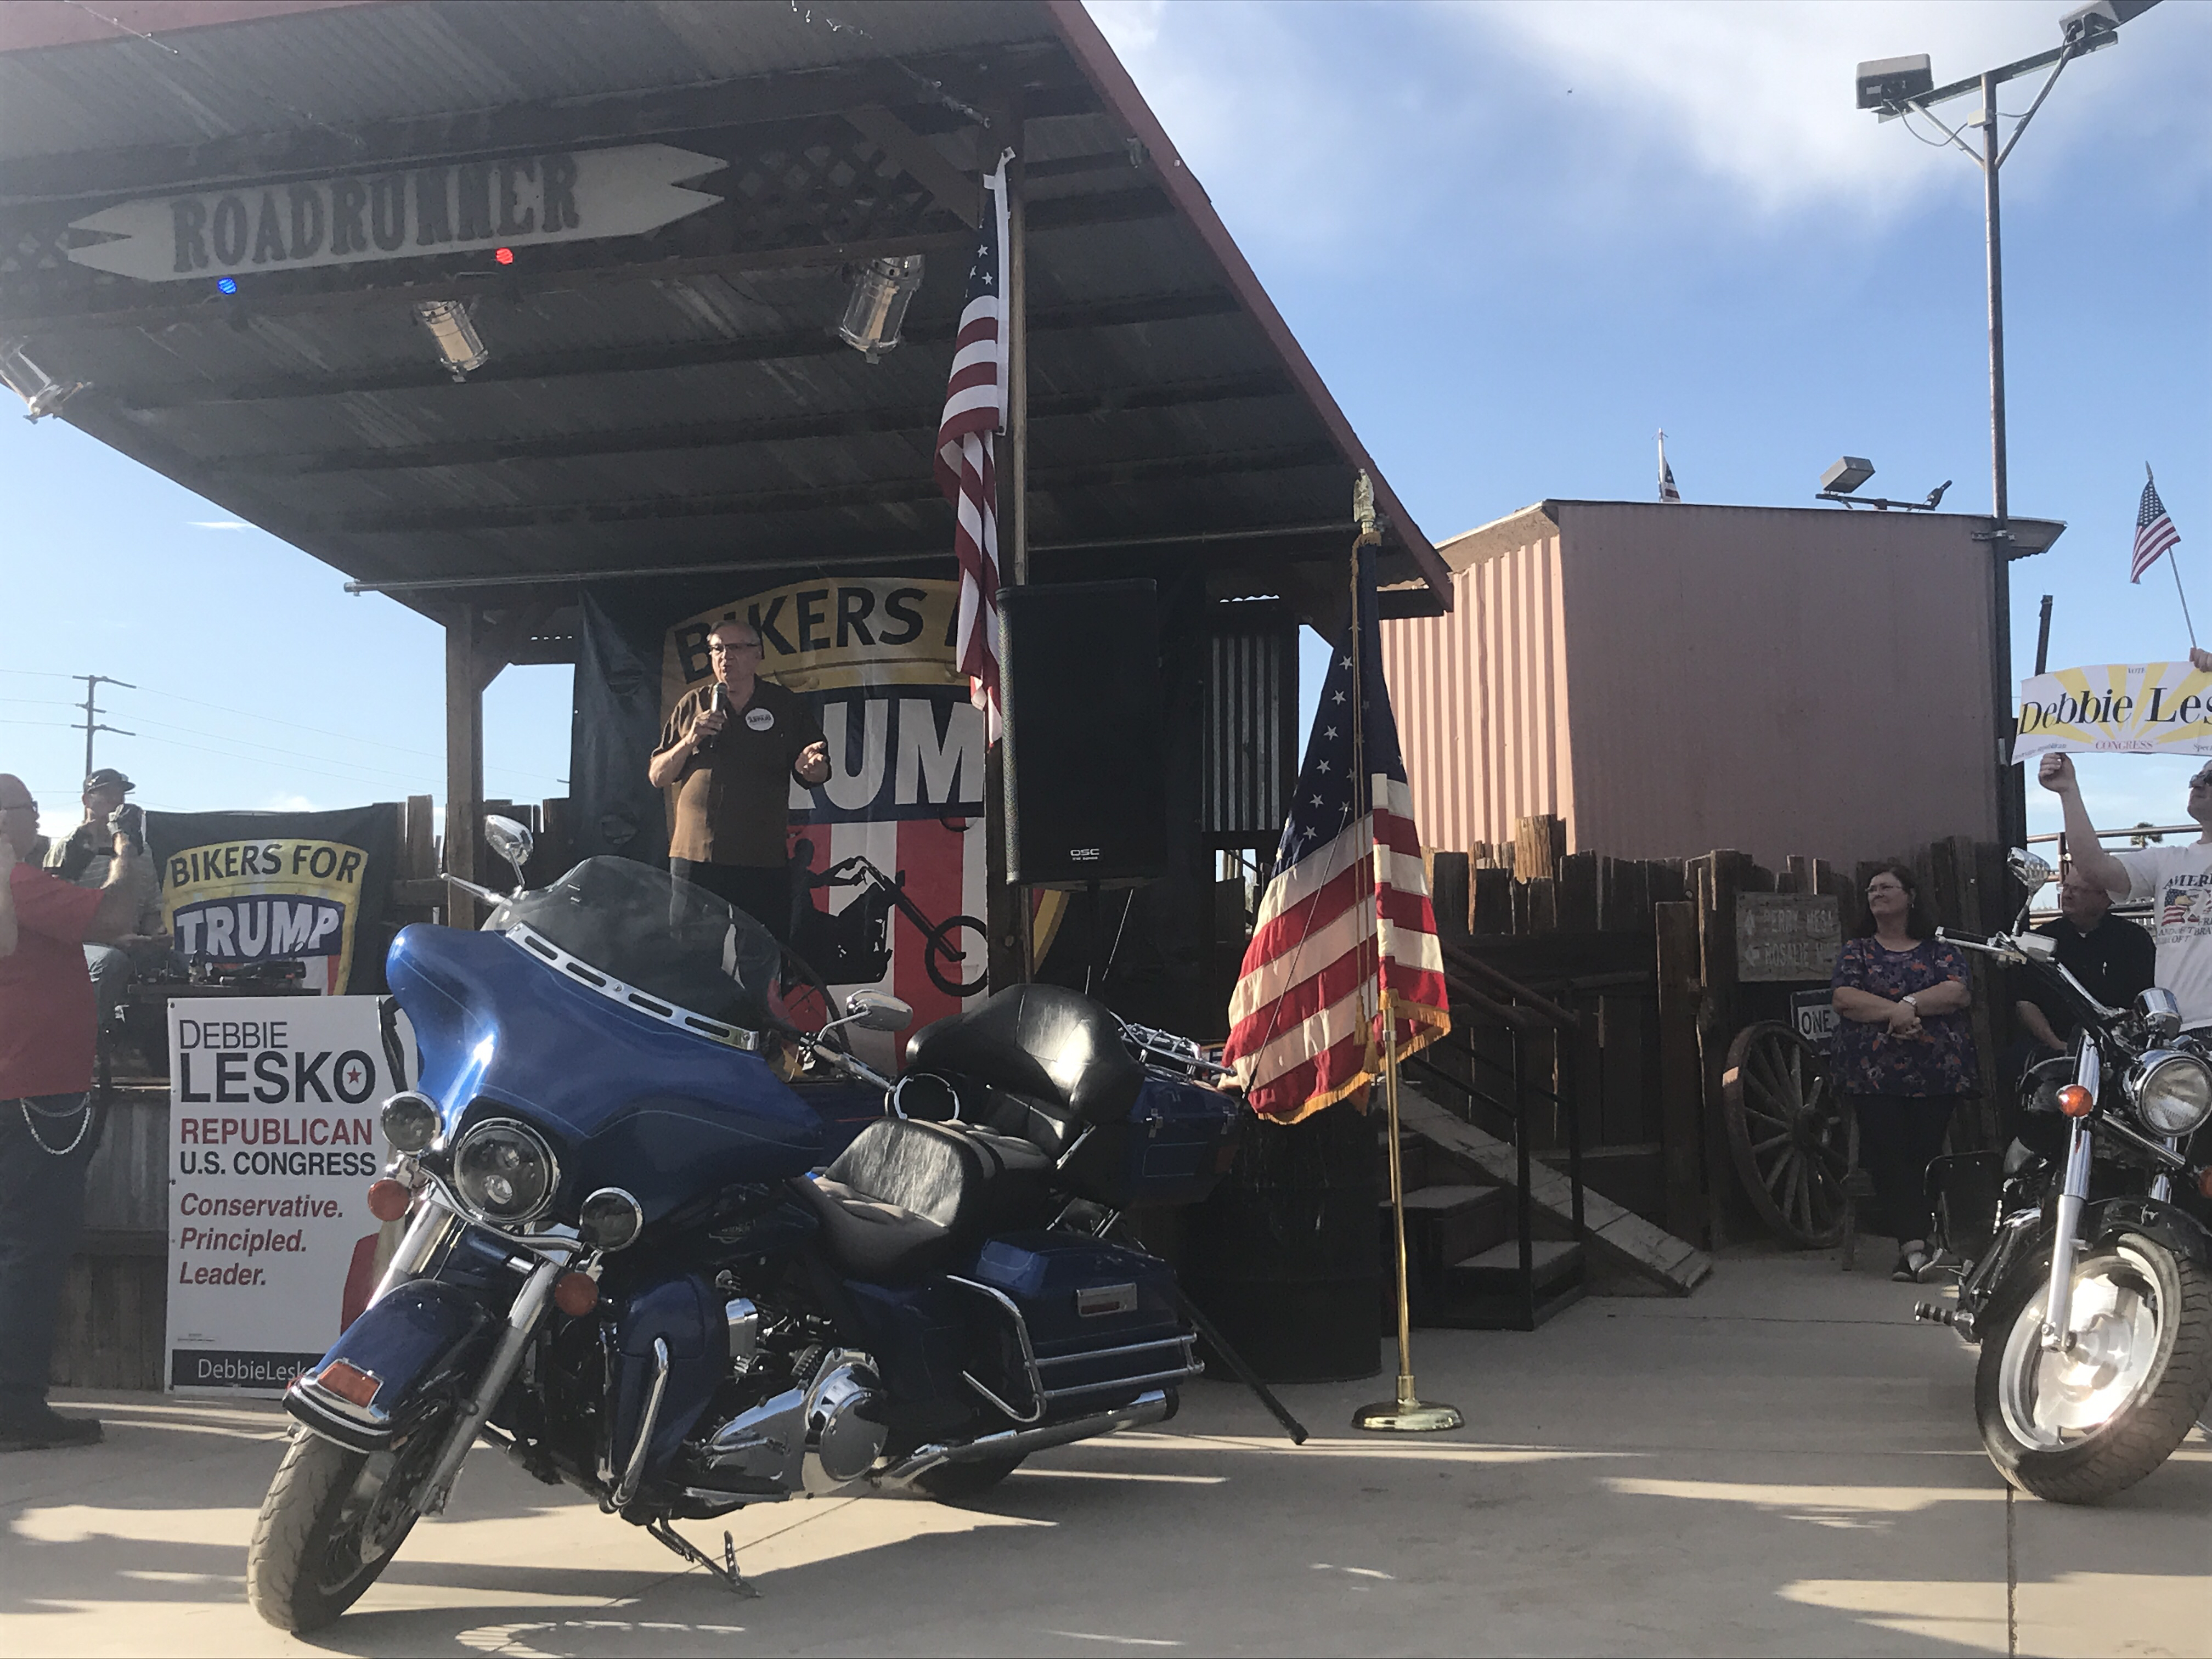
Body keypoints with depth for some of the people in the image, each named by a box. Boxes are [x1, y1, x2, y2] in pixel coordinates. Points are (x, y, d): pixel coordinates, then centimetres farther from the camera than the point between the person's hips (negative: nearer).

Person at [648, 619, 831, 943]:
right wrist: (689, 741, -4)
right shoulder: (692, 705, 14)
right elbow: (658, 777, 13)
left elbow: (818, 774, 9)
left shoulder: (786, 707, 10)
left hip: (763, 865, -2)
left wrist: (811, 767, -15)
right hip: (693, 858, 2)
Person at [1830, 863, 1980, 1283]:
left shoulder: (1940, 951, 14)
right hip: (1874, 1075, 0)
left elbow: (1959, 993, -3)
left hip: (1938, 1073, 0)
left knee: (1926, 1155, -4)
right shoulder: (1855, 950, 15)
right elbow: (1845, 999, -1)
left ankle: (1910, 1250, 0)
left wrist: (1908, 1004, -14)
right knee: (1890, 1157, -13)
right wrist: (1896, 1012, -13)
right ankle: (1914, 1245, -19)